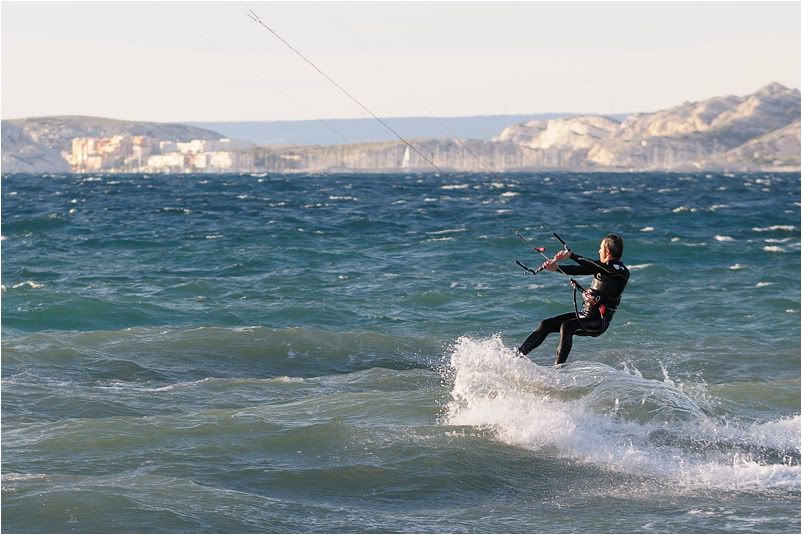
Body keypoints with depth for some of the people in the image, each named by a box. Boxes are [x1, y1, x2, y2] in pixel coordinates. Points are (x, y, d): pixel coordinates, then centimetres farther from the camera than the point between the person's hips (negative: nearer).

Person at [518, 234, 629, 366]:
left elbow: (593, 267, -26)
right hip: (585, 314, 9)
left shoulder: (621, 271, -15)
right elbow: (580, 270, 7)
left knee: (566, 326, -34)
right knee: (545, 325, 0)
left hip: (599, 322, -9)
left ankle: (558, 368, -33)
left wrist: (571, 255, -27)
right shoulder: (602, 266, 12)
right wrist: (556, 267, -7)